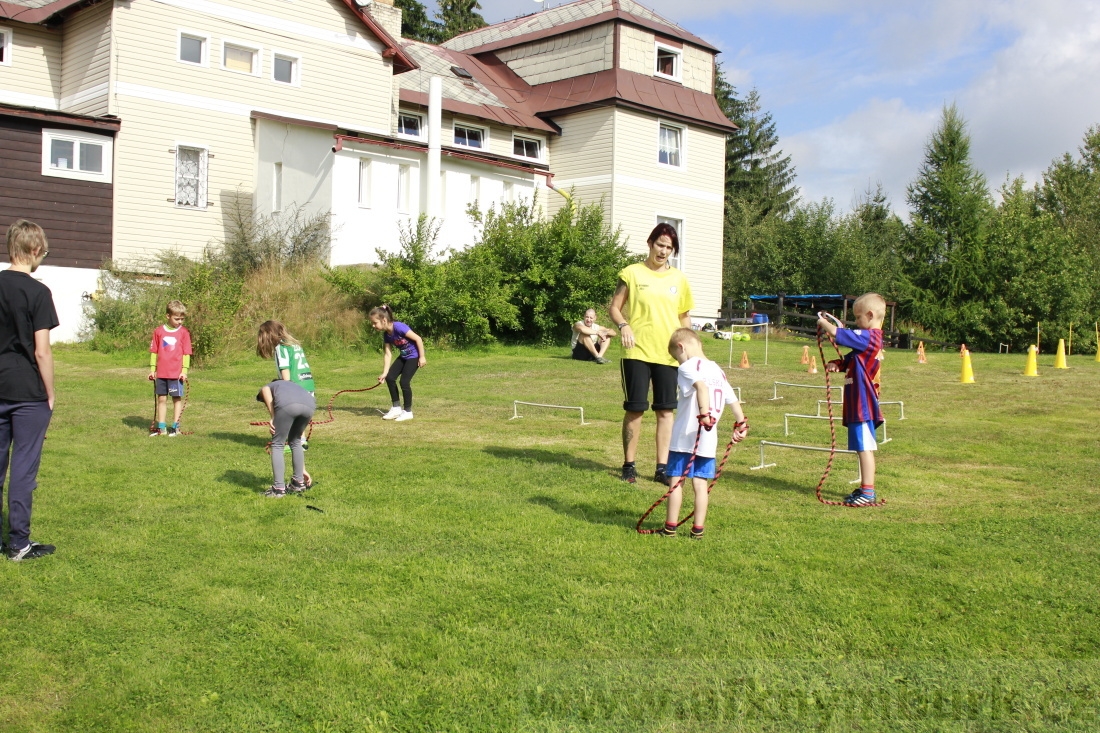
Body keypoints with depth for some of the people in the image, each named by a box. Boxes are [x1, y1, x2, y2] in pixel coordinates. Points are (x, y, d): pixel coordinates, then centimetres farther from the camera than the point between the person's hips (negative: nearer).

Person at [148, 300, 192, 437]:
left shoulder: (184, 332, -1)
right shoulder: (158, 331, 3)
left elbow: (186, 353, 0)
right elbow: (154, 351, 9)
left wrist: (184, 370, -6)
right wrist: (152, 369, 6)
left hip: (176, 373, -2)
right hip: (161, 373, 2)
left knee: (177, 398, 4)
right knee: (161, 399, 8)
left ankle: (175, 426, 12)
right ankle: (161, 427, 16)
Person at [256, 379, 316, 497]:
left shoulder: (268, 386, 39)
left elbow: (265, 391, 6)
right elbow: (299, 439, 44)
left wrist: (273, 418, 7)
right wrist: (303, 469, 46)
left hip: (287, 405, -5)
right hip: (309, 405, 5)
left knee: (277, 445, 13)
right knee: (295, 441, 29)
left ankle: (279, 489, 12)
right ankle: (299, 482, 33)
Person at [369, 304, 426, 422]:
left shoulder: (398, 327, -29)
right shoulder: (386, 335, -5)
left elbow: (418, 339, -25)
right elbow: (388, 354, -4)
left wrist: (422, 357, -20)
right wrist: (384, 373, -11)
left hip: (414, 355, -8)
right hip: (403, 356, 8)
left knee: (404, 381, -12)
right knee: (390, 377, 1)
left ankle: (408, 412, 4)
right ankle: (396, 408, 13)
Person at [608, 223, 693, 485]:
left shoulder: (679, 279, 10)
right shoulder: (632, 273, 1)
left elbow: (684, 316, 17)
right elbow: (615, 307, 2)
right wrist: (623, 325, -17)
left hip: (668, 353, 3)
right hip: (637, 352, -3)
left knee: (665, 410, 4)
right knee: (635, 409, 0)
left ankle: (662, 467, 11)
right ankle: (629, 464, 13)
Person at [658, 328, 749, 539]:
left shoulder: (687, 367, -7)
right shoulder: (718, 370, 15)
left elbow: (701, 386, -27)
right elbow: (733, 400, 17)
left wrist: (704, 413, -37)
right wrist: (741, 425, 24)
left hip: (685, 436, -6)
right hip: (709, 440, 6)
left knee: (677, 480, 2)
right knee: (700, 483, 9)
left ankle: (670, 527, 6)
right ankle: (698, 529, 11)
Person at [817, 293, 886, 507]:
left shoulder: (868, 337, -16)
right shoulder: (872, 338, 16)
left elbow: (838, 334, -22)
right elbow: (850, 360, 21)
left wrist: (823, 322, -2)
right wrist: (837, 364, -1)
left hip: (863, 403, -10)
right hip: (858, 403, 10)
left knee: (865, 447, -7)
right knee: (863, 448, 15)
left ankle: (868, 492, -4)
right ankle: (865, 488, 24)